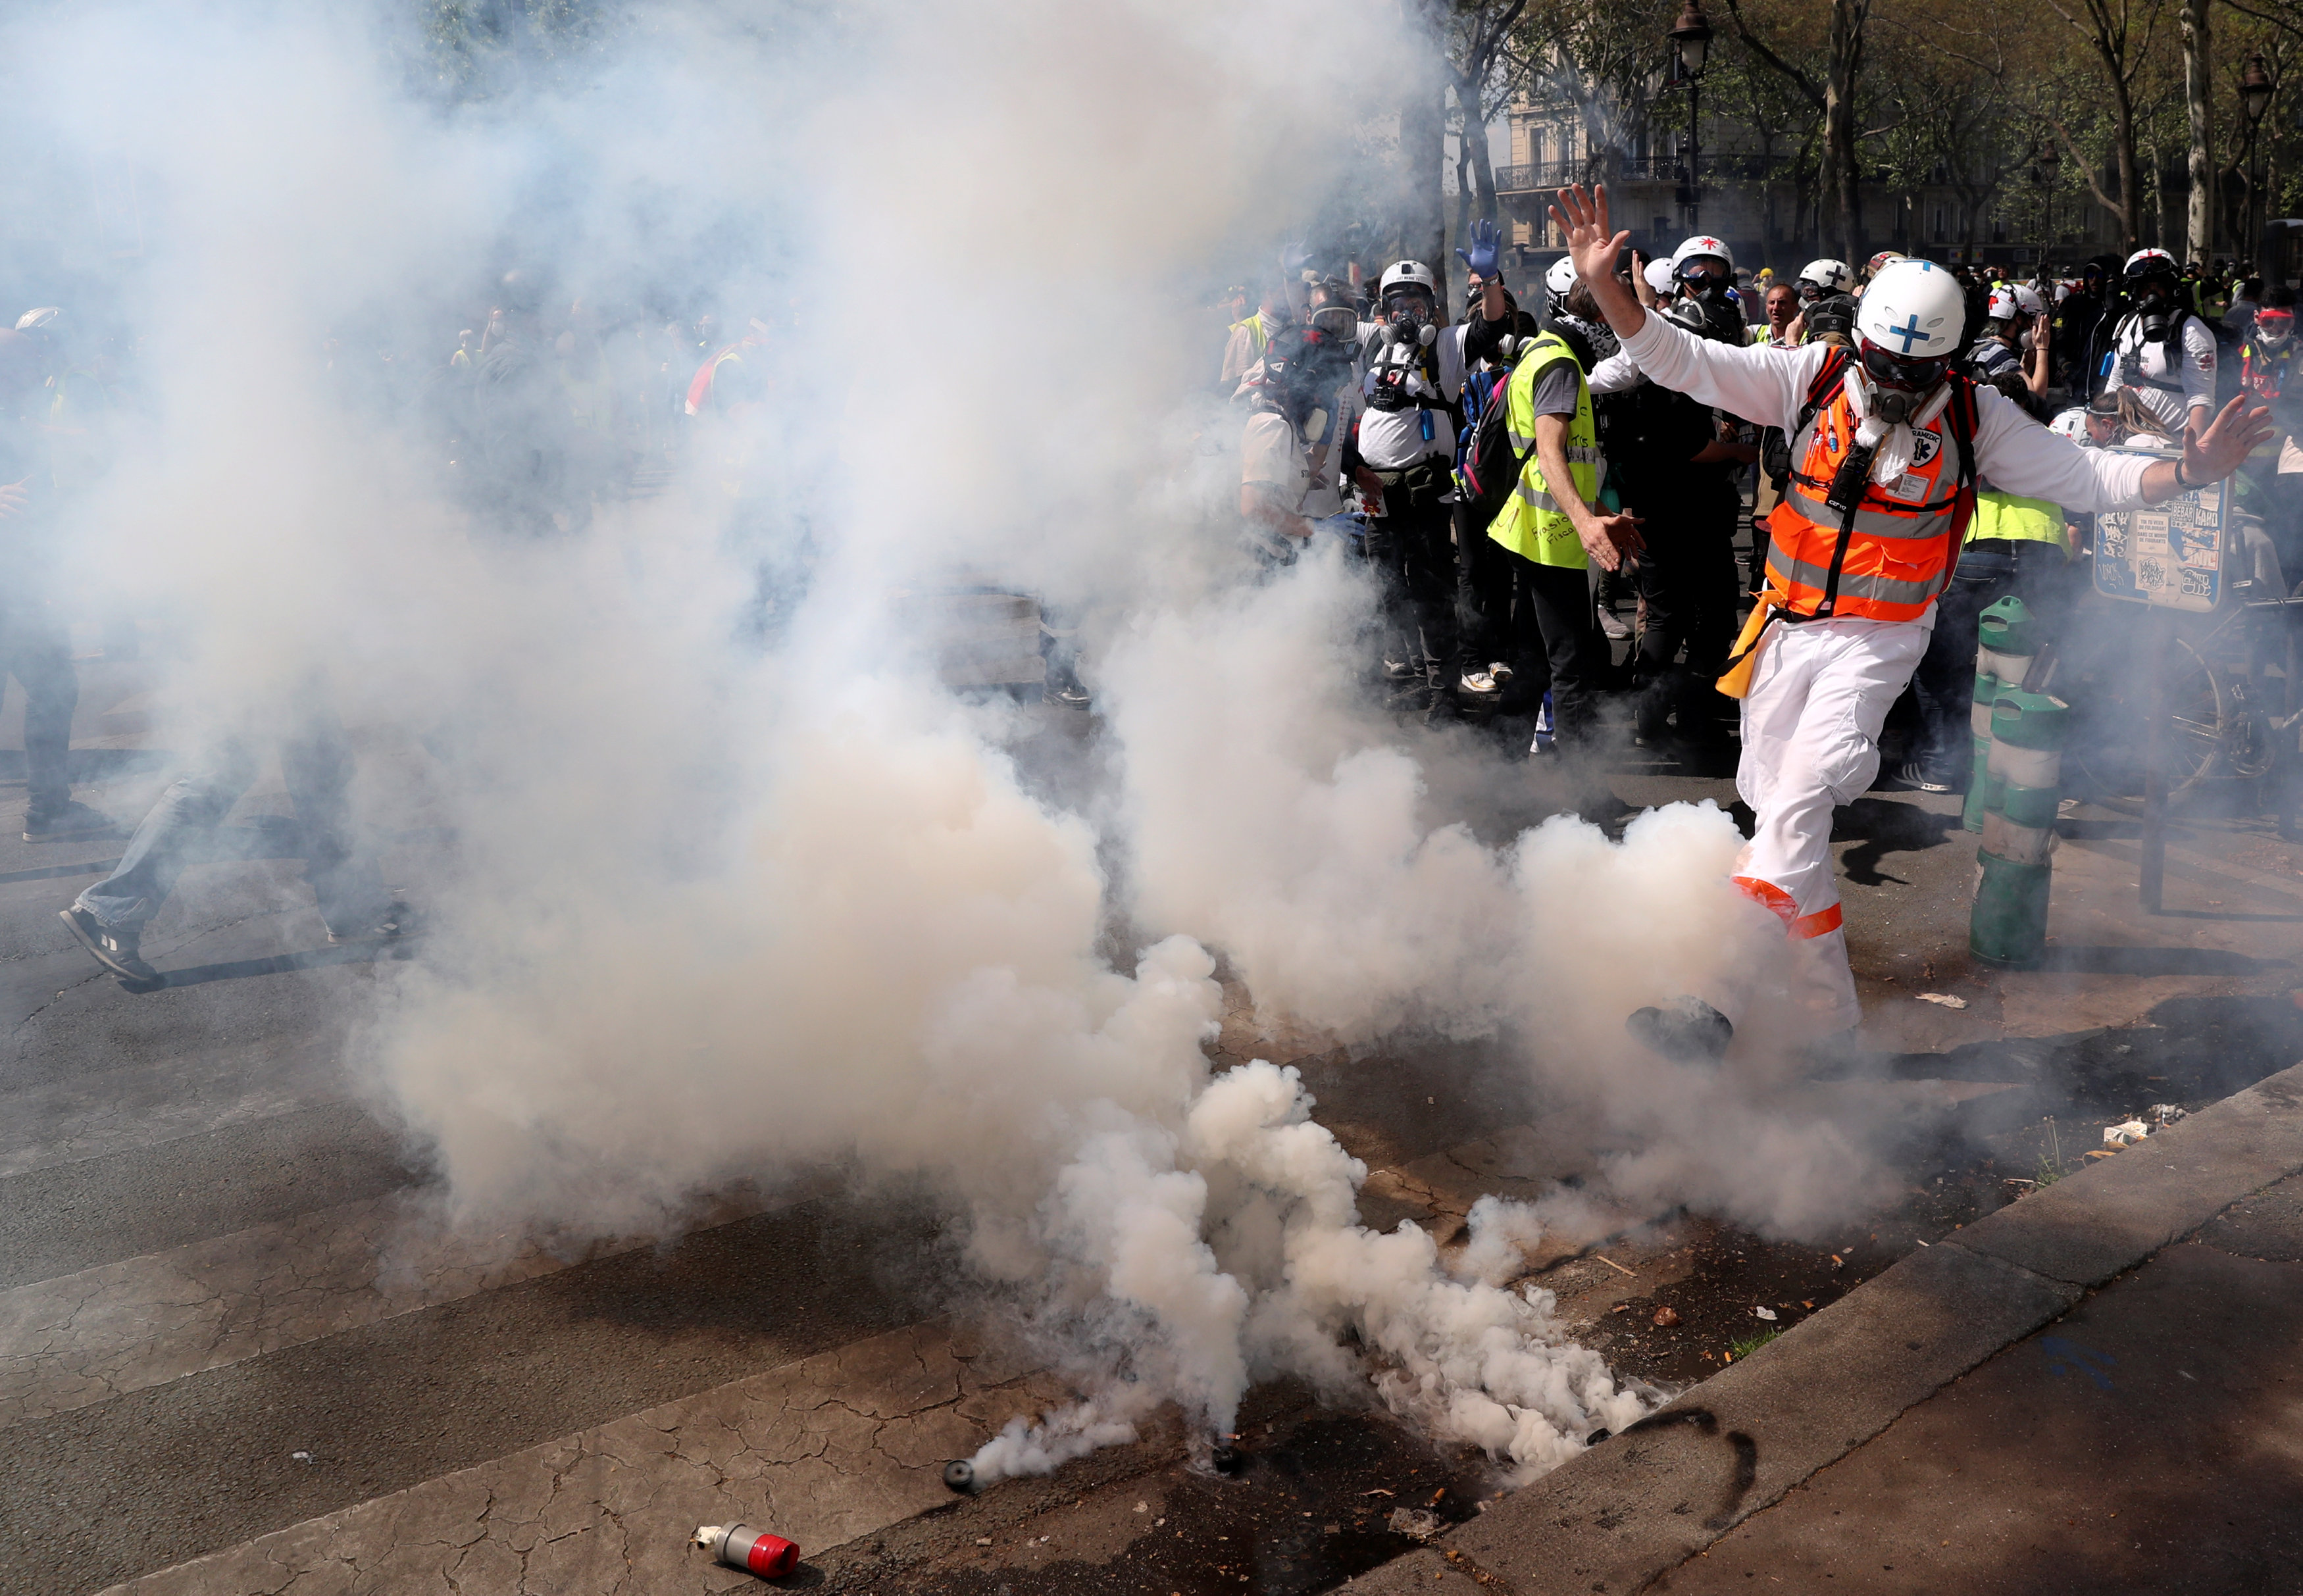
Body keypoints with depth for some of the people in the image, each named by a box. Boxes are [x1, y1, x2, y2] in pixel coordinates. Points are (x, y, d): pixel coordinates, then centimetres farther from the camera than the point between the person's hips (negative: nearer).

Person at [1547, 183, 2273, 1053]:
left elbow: (2086, 476, 1)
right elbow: (1683, 360, -10)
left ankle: (1716, 994, -20)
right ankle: (1824, 1003, 25)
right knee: (1779, 804, 9)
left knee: (1796, 802, -20)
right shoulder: (1813, 378, -5)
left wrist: (2186, 471, -15)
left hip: (1878, 640, -3)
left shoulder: (1975, 418, -5)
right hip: (1788, 624, 3)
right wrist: (1603, 286, -22)